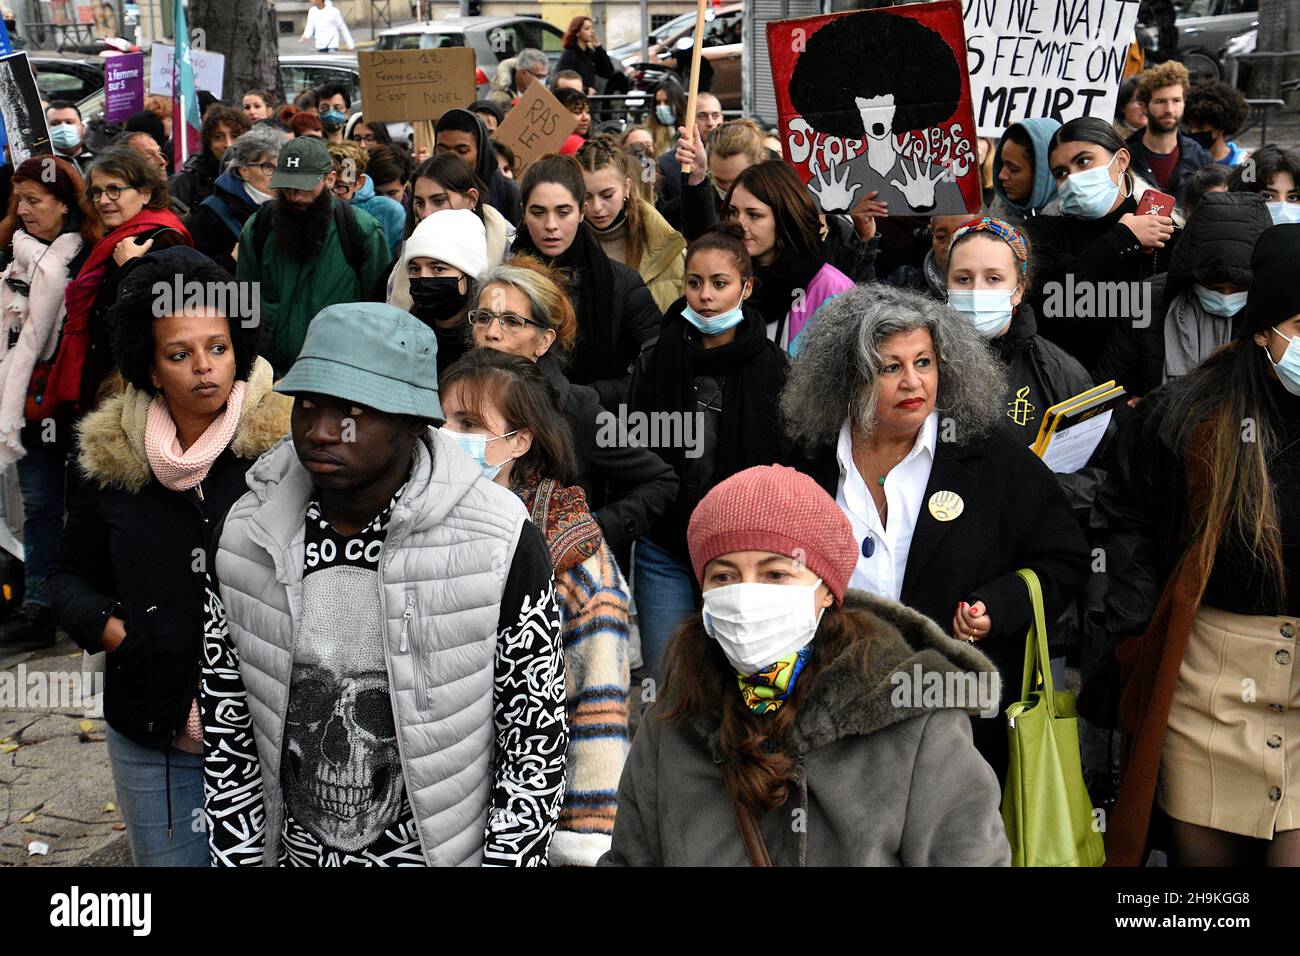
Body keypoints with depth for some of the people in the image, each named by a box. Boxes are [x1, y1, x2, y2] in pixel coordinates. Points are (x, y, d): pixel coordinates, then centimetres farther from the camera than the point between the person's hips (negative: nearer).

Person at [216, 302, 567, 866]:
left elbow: (535, 742, -13)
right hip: (294, 851, 4)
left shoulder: (499, 544, -20)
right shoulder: (246, 536, -8)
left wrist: (506, 861, -15)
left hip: (443, 851, -3)